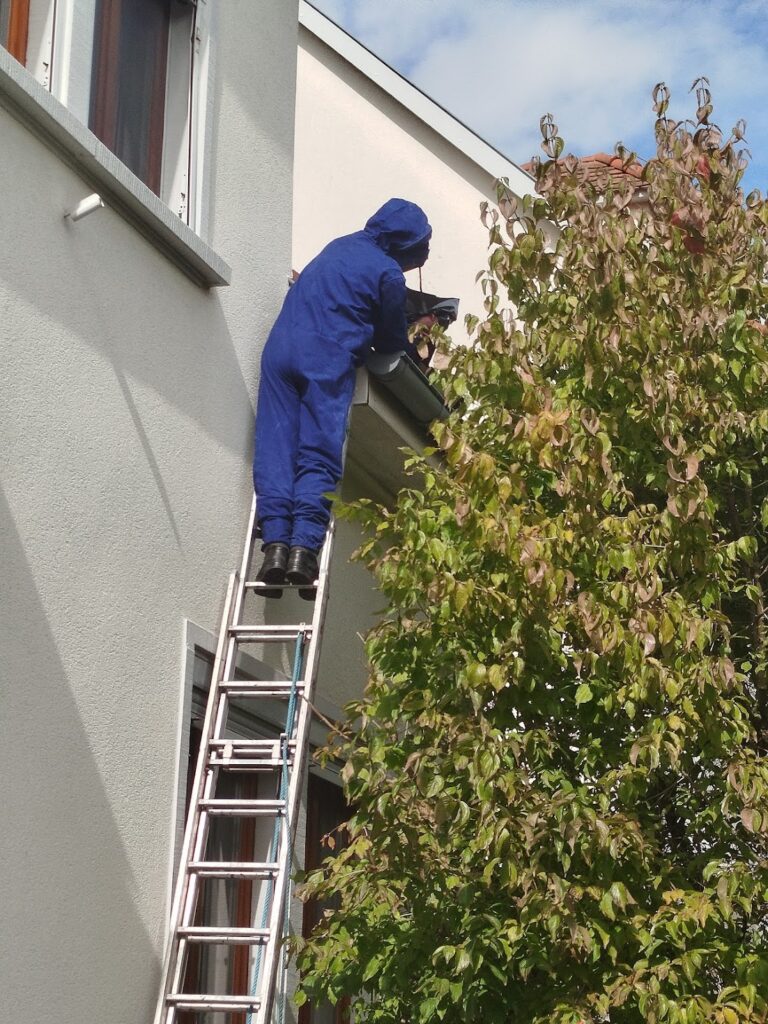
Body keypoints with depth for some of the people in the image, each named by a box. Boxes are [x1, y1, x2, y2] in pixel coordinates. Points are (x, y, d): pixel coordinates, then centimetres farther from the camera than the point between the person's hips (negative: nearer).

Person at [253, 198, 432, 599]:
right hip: (328, 360, -5)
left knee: (275, 449, -2)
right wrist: (417, 357, 33)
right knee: (319, 456, -6)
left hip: (281, 348, 5)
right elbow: (392, 341, 11)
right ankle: (303, 547, -20)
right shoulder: (388, 274, 1)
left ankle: (275, 543, -14)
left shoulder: (342, 246, 21)